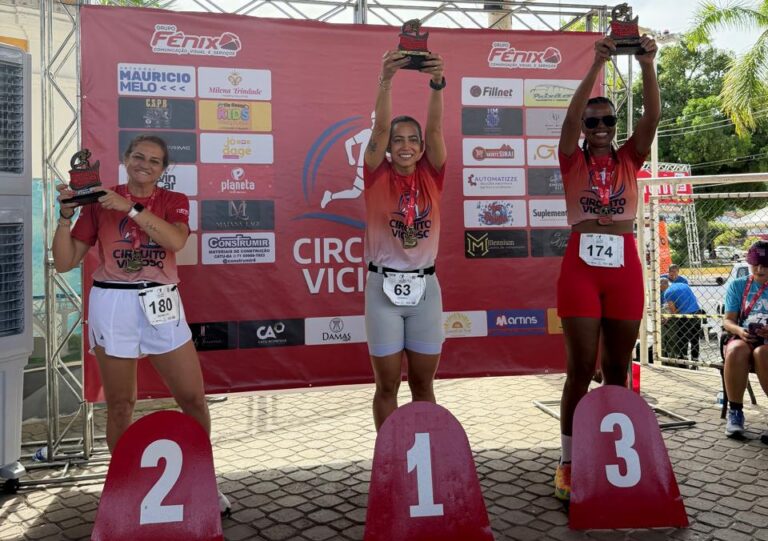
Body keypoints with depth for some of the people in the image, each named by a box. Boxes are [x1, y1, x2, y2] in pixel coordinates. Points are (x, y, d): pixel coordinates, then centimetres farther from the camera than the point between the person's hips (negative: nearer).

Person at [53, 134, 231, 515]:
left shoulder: (174, 201, 7)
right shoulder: (100, 203, 3)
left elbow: (176, 240, -16)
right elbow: (65, 262, 1)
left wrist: (130, 207, -20)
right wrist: (66, 215, -12)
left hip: (161, 305, 1)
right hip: (113, 305, -1)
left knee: (193, 397, 2)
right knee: (120, 406, 7)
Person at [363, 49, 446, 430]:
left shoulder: (431, 176, 3)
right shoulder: (377, 175, -2)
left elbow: (435, 127, -10)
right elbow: (380, 126, -14)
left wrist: (437, 84, -25)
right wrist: (386, 80, -29)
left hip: (425, 286, 2)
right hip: (384, 287, -2)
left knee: (423, 382, 12)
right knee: (387, 384, 7)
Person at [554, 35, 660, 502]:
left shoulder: (630, 158, 11)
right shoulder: (573, 160, 6)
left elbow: (652, 115, -3)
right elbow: (571, 116, -11)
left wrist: (648, 65, -14)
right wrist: (598, 63, -16)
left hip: (624, 267, 3)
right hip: (581, 266, -2)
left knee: (618, 368, 8)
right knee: (580, 368, -2)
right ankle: (569, 463, 8)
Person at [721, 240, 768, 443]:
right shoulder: (737, 286, 11)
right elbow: (728, 320, 6)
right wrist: (739, 330, -17)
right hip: (743, 339, 1)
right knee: (736, 351, -35)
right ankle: (735, 411, -22)